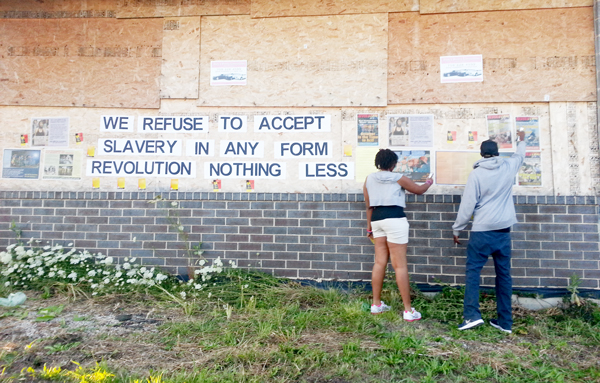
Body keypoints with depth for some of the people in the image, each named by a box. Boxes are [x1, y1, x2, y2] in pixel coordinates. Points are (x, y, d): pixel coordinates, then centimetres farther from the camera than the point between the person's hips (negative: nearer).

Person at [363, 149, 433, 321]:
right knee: (400, 265, -3)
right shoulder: (398, 178, 0)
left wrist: (369, 227, 22)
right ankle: (408, 310, 2)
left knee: (380, 262, 11)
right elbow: (419, 190, 12)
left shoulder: (369, 179, 12)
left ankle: (376, 304, 19)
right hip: (395, 219, -5)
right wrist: (429, 182, 34)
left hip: (376, 219, 5)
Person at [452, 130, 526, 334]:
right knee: (504, 274, 9)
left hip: (482, 231, -5)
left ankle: (472, 315, -9)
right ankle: (505, 321, 15)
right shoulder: (508, 167, 5)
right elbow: (520, 156, 30)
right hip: (503, 230, 5)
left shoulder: (476, 173, -9)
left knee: (473, 271, 1)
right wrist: (521, 141, 50)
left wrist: (457, 229, 0)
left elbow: (467, 205, -10)